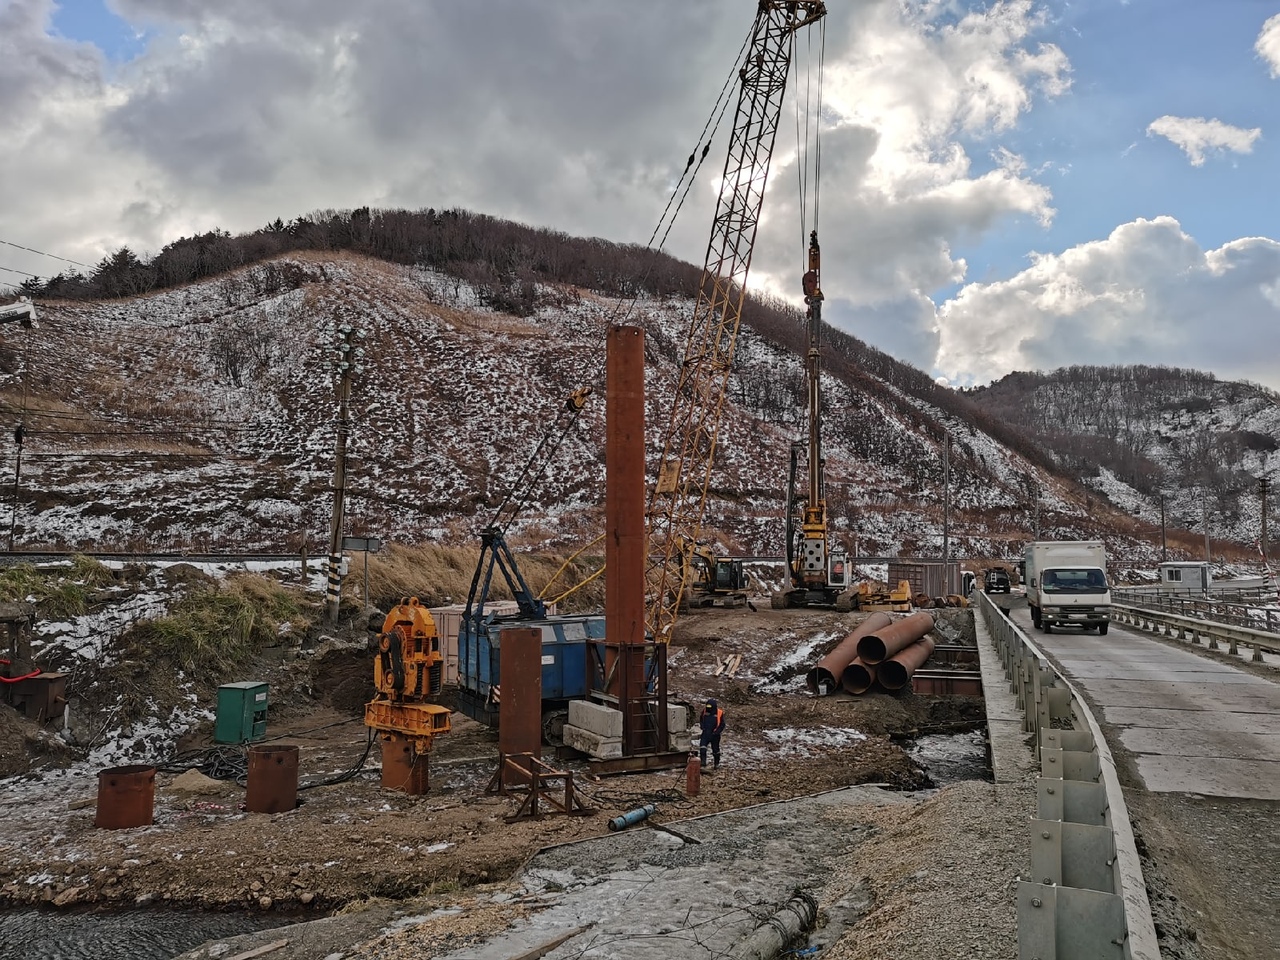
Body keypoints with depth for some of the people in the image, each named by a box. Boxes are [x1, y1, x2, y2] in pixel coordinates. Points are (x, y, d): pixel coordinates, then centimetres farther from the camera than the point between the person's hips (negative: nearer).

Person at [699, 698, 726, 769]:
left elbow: (722, 725, -4)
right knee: (702, 748, -17)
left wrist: (716, 732, -12)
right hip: (705, 733, 2)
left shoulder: (719, 713, -12)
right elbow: (701, 720, 15)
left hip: (714, 735, -2)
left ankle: (717, 763, 29)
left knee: (715, 750, 12)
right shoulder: (705, 711, -3)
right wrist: (703, 728, 1)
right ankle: (703, 762, -17)